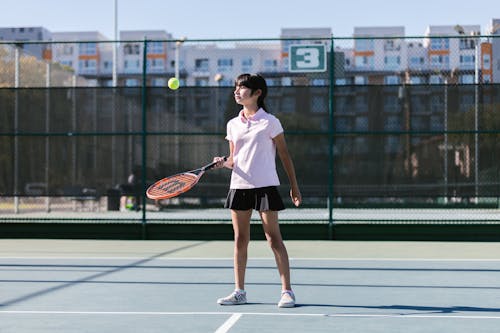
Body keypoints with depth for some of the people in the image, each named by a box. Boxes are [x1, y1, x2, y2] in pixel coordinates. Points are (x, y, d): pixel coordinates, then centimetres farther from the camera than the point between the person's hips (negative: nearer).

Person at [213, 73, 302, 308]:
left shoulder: (270, 122, -2)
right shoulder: (233, 124, 11)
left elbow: (284, 155, 2)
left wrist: (294, 186, 0)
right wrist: (223, 163, -7)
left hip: (265, 185, -5)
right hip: (239, 186, 5)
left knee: (274, 238, -5)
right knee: (240, 239, 6)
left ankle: (287, 291, 0)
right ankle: (239, 291, 13)